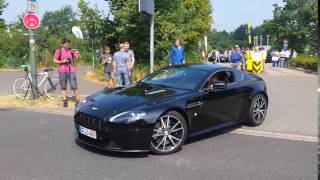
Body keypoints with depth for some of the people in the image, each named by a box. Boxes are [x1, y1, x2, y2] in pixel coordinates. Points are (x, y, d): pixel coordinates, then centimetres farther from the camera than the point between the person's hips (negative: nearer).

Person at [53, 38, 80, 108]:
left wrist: (77, 54, -31)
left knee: (74, 86, -6)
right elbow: (54, 60, 3)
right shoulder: (59, 51, 2)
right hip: (62, 71, 1)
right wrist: (62, 61, -12)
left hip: (71, 70, -1)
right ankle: (65, 101, 14)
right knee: (63, 87, 6)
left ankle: (77, 101, -1)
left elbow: (77, 57, -9)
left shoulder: (71, 50, 4)